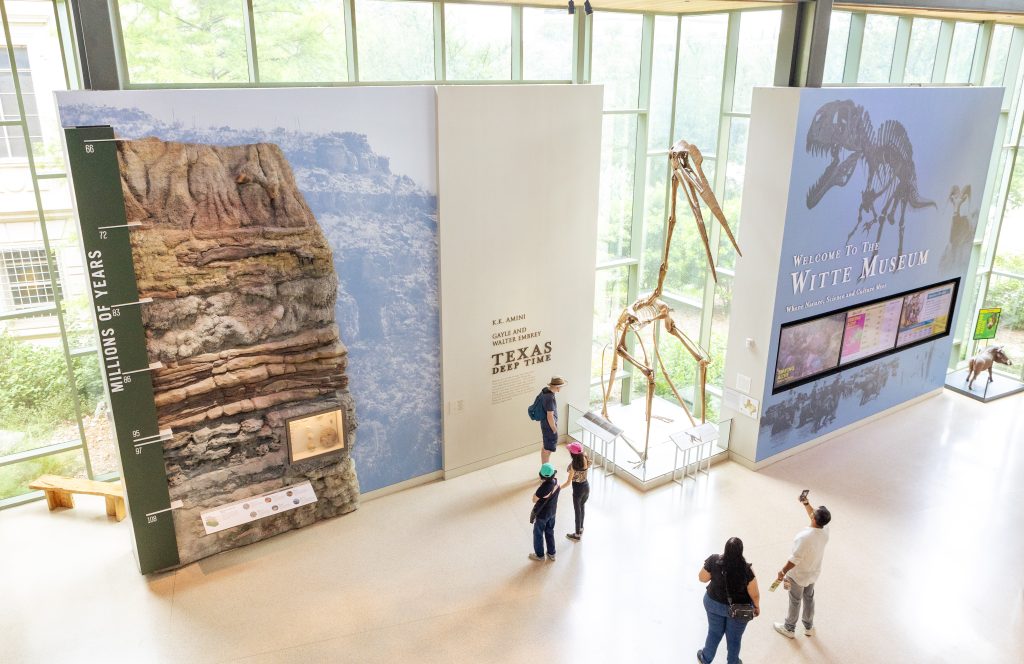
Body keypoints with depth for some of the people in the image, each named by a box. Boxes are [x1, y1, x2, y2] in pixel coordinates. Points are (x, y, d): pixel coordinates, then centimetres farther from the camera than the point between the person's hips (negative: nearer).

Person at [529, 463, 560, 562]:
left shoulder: (543, 489, -38)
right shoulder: (556, 482, -17)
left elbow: (534, 500, -20)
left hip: (541, 514, -6)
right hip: (552, 512, 6)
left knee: (538, 534, 19)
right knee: (550, 532, 26)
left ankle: (539, 555, 38)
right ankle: (551, 553, 42)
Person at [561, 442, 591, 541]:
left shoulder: (573, 465, -30)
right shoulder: (586, 459, -15)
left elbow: (568, 483, -23)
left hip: (578, 489, -6)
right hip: (586, 486, 6)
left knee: (577, 511, 14)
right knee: (582, 507, 28)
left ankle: (577, 535, 33)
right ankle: (581, 529, 47)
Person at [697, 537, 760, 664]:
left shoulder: (714, 560, -25)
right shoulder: (746, 570, -29)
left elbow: (702, 578, -9)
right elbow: (754, 594, -15)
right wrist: (757, 606, 4)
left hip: (715, 604, 2)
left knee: (714, 633, 26)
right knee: (734, 639, 22)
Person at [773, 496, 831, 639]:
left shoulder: (805, 536, -38)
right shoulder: (824, 532, -18)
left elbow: (795, 559, -29)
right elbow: (814, 518, 7)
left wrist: (783, 571, -15)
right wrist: (806, 503, 7)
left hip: (798, 575, -6)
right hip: (813, 573, 6)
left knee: (795, 601, 14)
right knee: (809, 598, 26)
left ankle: (789, 629, 34)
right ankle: (809, 627, 45)